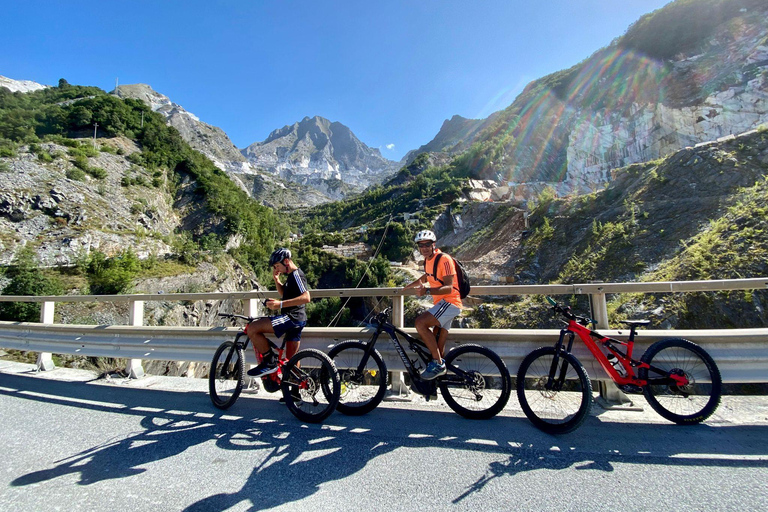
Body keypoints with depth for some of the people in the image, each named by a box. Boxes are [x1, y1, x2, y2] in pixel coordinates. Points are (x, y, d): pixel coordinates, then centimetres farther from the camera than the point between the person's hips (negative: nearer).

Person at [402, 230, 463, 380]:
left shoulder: (444, 259, -15)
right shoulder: (428, 260, 12)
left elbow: (448, 288, -24)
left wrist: (427, 291, -36)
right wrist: (408, 286, 38)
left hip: (449, 302, -9)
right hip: (441, 303, 9)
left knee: (420, 322, -26)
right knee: (437, 346, 7)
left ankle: (437, 363, -15)